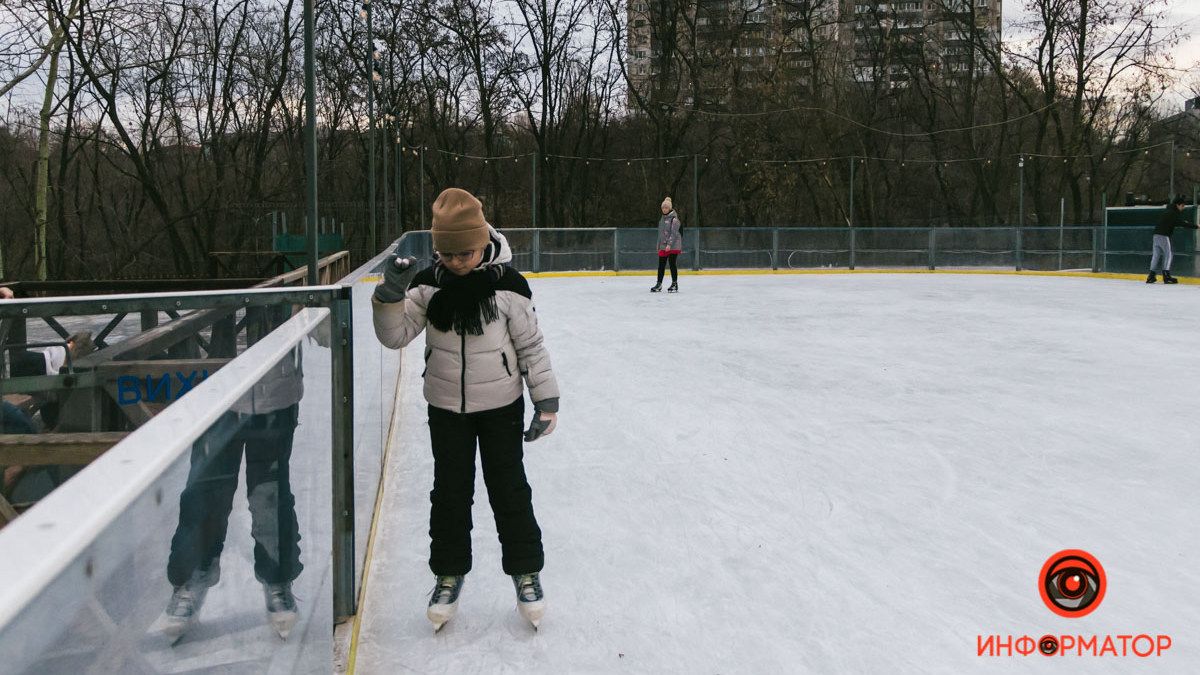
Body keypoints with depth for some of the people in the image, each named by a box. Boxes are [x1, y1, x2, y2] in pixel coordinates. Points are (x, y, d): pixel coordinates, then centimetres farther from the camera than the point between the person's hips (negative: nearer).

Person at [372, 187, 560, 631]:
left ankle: (526, 571, 24)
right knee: (450, 493, 11)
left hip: (501, 406, -2)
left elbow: (531, 344, -8)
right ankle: (449, 574, 28)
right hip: (447, 407, 2)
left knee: (509, 490, 7)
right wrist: (390, 294, -26)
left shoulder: (507, 284, -15)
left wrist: (546, 400, -8)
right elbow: (395, 336, -9)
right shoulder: (427, 284, -8)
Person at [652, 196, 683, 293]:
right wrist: (659, 245, 20)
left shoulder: (674, 218, -10)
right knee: (661, 265, 8)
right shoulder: (662, 218, 15)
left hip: (673, 246, -7)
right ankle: (659, 284, 15)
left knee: (672, 264, -3)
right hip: (663, 246, 7)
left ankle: (675, 284, 5)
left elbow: (674, 233, -17)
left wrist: (669, 244, -24)